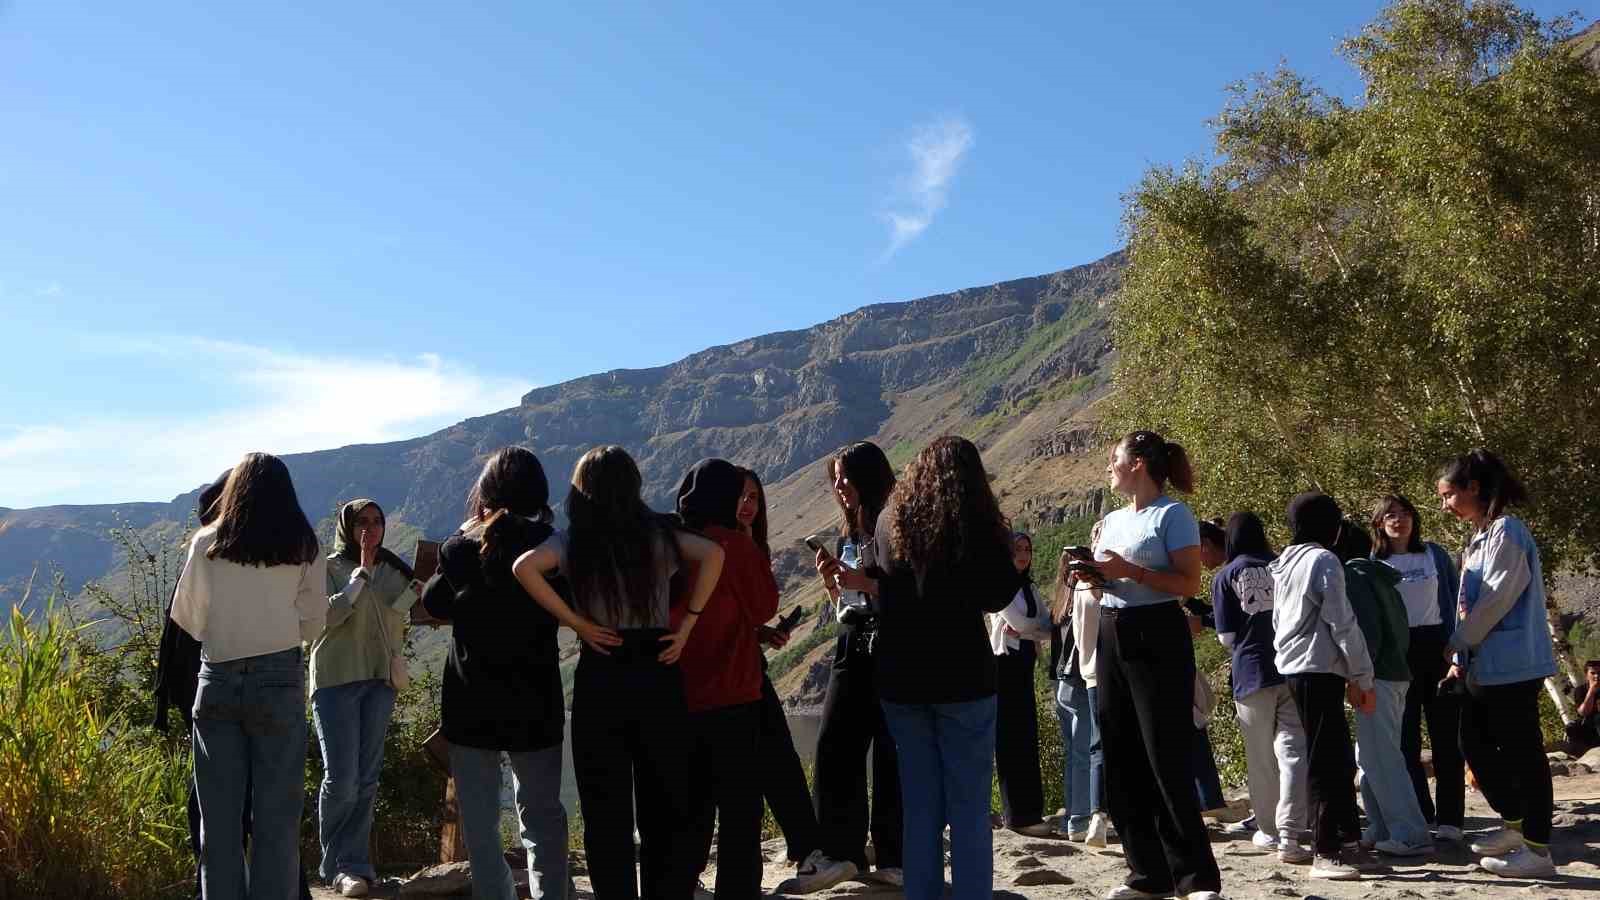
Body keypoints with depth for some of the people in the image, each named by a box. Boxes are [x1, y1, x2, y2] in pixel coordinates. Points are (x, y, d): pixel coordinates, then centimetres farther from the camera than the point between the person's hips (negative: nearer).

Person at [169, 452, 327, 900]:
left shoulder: (206, 544, 0)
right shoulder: (304, 548, -2)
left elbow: (187, 619, 8)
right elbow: (313, 623, 2)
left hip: (217, 679, 1)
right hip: (279, 681, -1)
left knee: (219, 814, 10)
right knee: (276, 815, 4)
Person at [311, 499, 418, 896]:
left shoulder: (392, 570, 13)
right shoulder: (330, 567, 1)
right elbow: (328, 616, -12)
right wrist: (362, 573, -11)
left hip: (380, 680, 4)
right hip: (336, 679, -4)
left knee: (367, 778, 3)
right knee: (341, 777, -9)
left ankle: (353, 864, 9)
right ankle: (337, 864, 5)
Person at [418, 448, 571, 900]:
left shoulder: (460, 549, -9)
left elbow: (434, 605, 8)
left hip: (472, 705, -1)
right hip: (535, 704, 1)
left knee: (480, 823, 10)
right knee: (542, 816, 14)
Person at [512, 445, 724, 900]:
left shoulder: (573, 539, 0)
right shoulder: (658, 532, 2)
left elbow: (525, 567, -16)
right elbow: (712, 554, -12)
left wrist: (575, 622, -9)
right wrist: (687, 624, -6)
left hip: (600, 678, -1)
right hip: (658, 674, 1)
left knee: (607, 811, 8)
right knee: (667, 807, 13)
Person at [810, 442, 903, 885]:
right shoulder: (846, 538, 16)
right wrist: (828, 580, 3)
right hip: (852, 649, 7)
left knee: (891, 753, -3)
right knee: (835, 749, 3)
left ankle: (891, 858, 6)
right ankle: (844, 853, 12)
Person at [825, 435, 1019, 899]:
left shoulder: (889, 521, 4)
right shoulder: (978, 523, -5)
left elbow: (889, 594, 7)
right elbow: (997, 596, -1)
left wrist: (859, 581, 20)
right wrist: (1015, 561, 12)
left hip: (902, 677, 4)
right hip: (962, 676, -3)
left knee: (920, 804, 12)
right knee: (969, 806, 3)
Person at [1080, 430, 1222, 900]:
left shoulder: (1172, 515, -6)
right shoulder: (1112, 520, 16)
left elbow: (1189, 584, -14)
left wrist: (1129, 571, -19)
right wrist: (1094, 576, 1)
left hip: (1157, 637, -8)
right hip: (1112, 636, 8)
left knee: (1168, 761, -8)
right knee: (1122, 760, 8)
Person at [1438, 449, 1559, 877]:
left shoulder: (1507, 531, -12)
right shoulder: (1479, 538, 16)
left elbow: (1496, 600, -17)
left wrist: (1455, 644, -9)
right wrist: (1461, 659, 12)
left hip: (1510, 663, -9)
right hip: (1482, 665, 9)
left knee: (1521, 751, -4)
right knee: (1475, 744, 14)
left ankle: (1537, 849, 2)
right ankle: (1514, 823, 28)